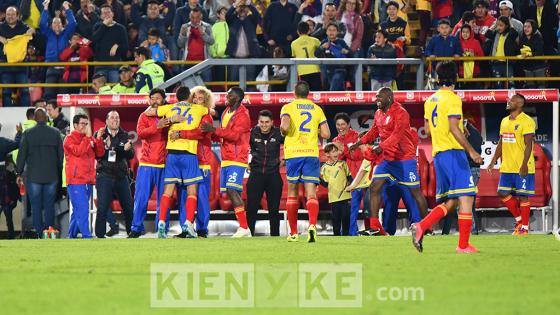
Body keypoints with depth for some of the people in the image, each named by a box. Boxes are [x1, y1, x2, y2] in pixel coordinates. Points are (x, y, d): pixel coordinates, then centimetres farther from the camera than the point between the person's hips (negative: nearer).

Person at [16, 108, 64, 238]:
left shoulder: (28, 134, -5)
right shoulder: (55, 133, -1)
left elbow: (21, 155, -2)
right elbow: (61, 155, 5)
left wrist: (19, 173, 6)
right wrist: (60, 173, 15)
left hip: (33, 176, -1)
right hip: (51, 176, 1)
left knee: (36, 207, 3)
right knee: (49, 206, 7)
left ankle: (38, 233, 1)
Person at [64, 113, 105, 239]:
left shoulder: (90, 138, 17)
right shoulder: (70, 139, -3)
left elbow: (100, 153, 10)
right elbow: (78, 151, -18)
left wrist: (98, 139, -4)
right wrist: (87, 137, -16)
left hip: (88, 180, 7)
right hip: (76, 180, -7)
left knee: (78, 210, 12)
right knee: (82, 209, -14)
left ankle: (72, 235, 20)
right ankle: (86, 237, -19)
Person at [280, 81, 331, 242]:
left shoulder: (288, 107, 1)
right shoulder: (317, 109, 10)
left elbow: (285, 126, -17)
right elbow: (326, 134, 4)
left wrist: (283, 132, 6)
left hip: (293, 153, -1)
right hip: (312, 153, 1)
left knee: (292, 192, 12)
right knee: (311, 193, -5)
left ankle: (293, 233, 15)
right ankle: (312, 224, -31)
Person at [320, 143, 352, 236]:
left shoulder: (342, 164, 5)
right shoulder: (324, 167, 3)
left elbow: (349, 177, 13)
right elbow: (325, 184, 3)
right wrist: (320, 179, -14)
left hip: (345, 196, 0)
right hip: (333, 197, 0)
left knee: (346, 216, -3)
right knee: (336, 218, 2)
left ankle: (345, 234, 7)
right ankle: (336, 235, 10)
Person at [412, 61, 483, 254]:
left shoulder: (430, 100, 14)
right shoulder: (453, 99, -9)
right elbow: (454, 128, -18)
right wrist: (471, 151, -17)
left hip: (437, 154, 8)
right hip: (453, 152, -8)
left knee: (450, 202, 12)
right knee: (466, 197, -7)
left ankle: (421, 227, -7)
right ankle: (463, 245, -11)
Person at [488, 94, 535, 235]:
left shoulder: (527, 121, -10)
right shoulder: (504, 121, 15)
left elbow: (528, 144, -15)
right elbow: (501, 144, 21)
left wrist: (524, 165, -22)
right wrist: (493, 162, 16)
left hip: (522, 169, -8)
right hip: (507, 167, 8)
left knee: (522, 196, -4)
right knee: (503, 193, 5)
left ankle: (524, 227, 3)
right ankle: (519, 219, 21)